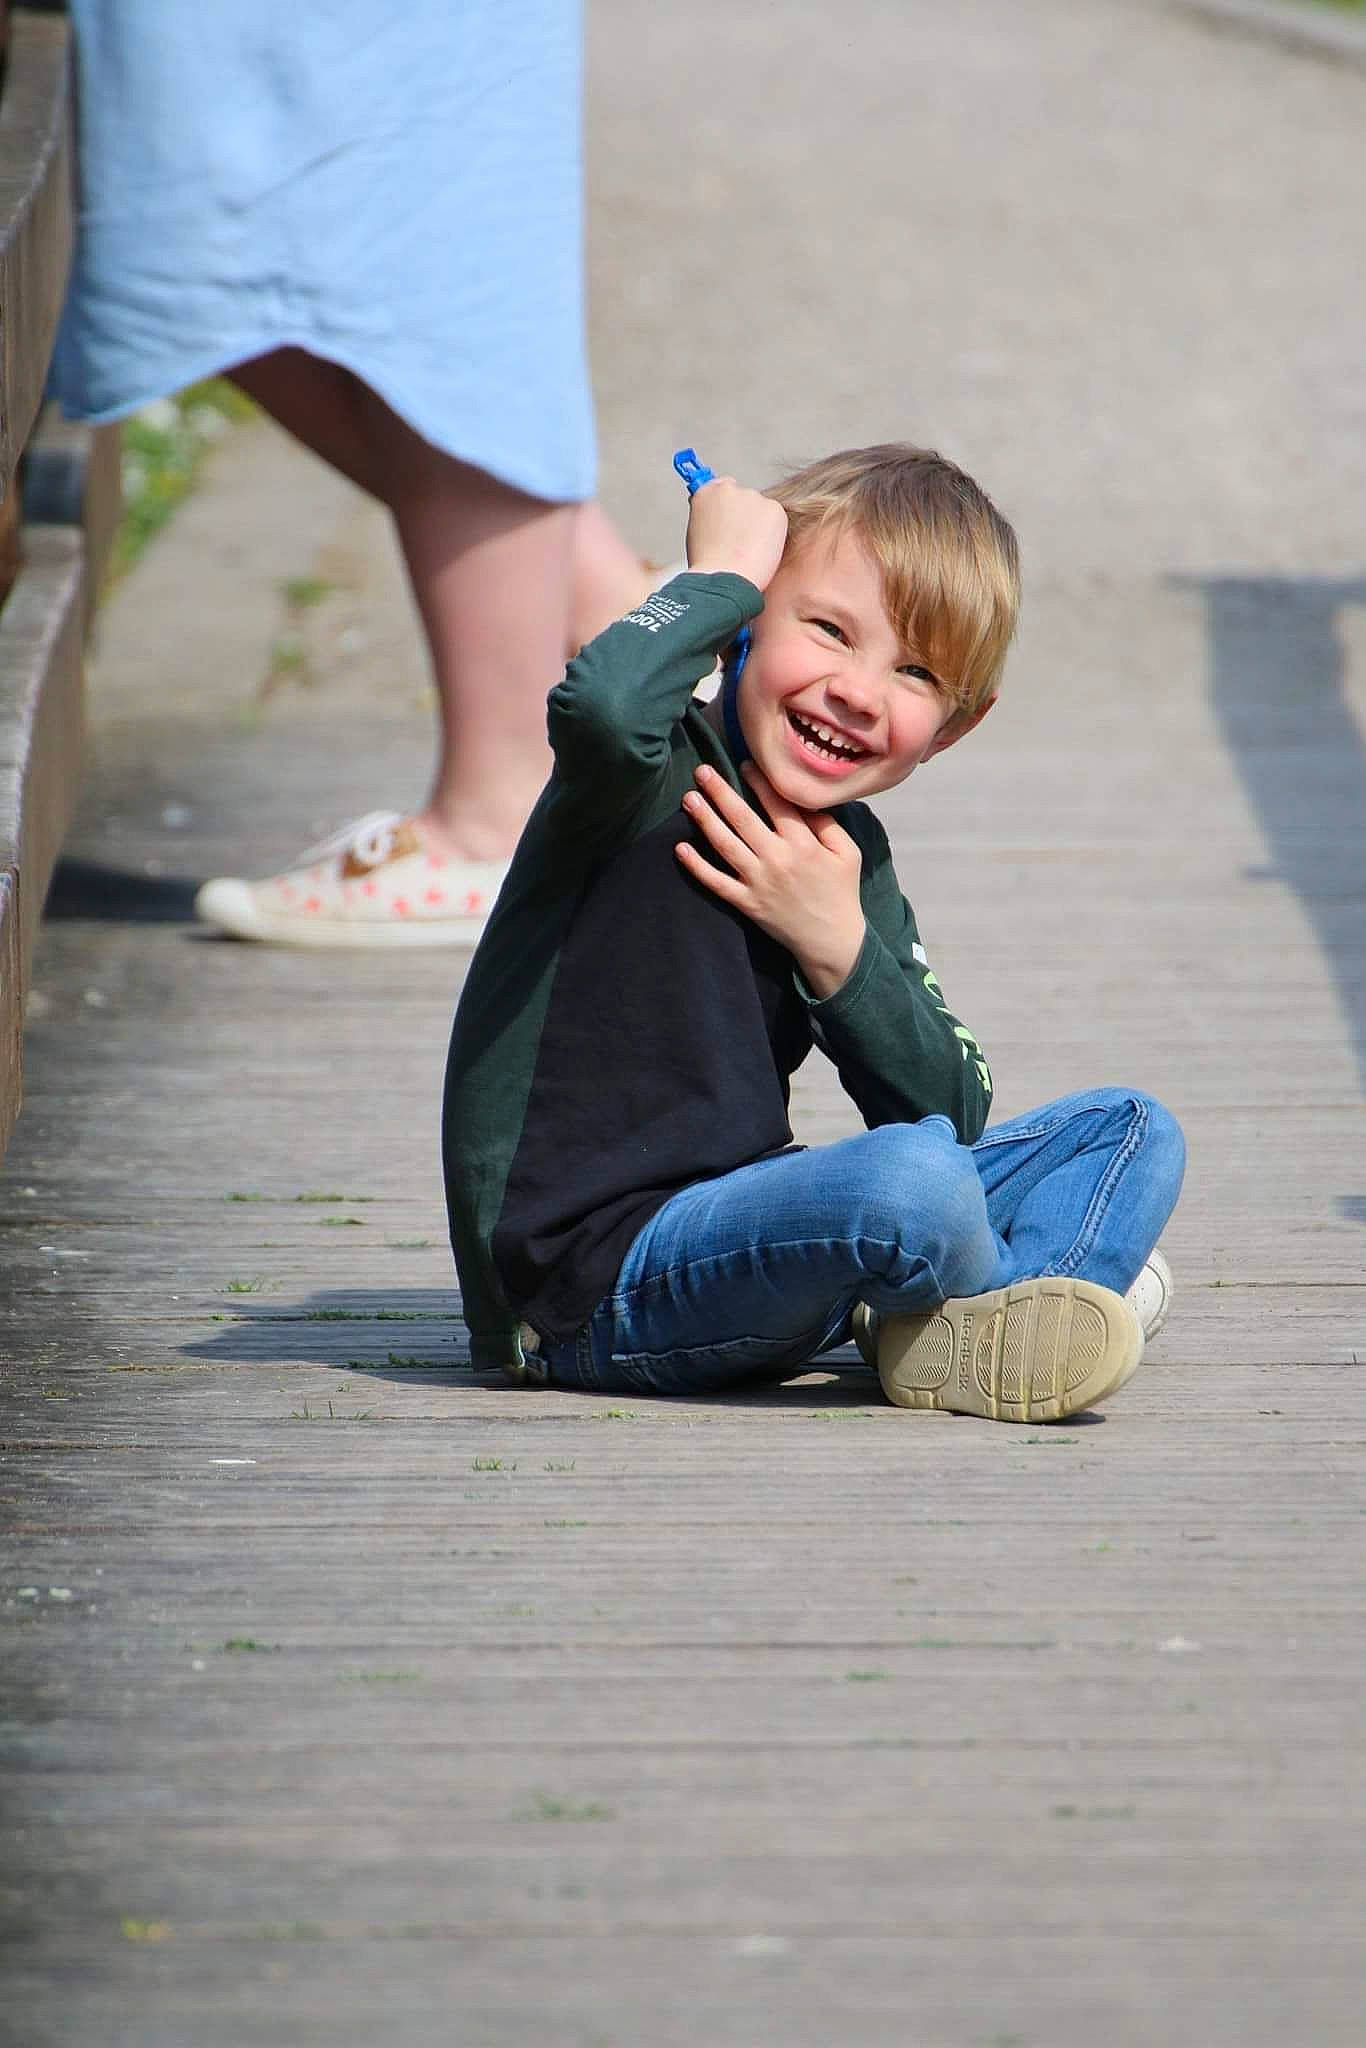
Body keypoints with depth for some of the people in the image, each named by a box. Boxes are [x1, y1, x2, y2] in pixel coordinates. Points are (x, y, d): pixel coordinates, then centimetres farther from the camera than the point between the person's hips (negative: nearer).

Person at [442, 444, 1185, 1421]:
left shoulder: (850, 855, 11)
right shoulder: (653, 778, -11)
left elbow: (956, 1114, 8)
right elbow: (600, 705, -39)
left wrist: (839, 950, -9)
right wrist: (721, 571, -20)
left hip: (758, 1247, 9)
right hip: (587, 1291, -8)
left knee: (1134, 1132, 8)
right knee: (913, 1178, -34)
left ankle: (969, 1336, -16)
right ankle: (1019, 1289, -2)